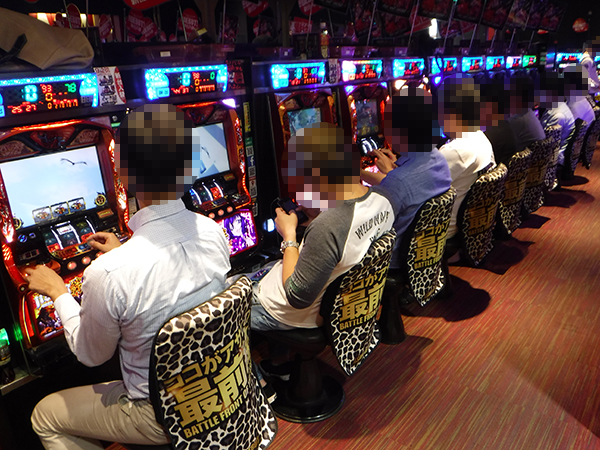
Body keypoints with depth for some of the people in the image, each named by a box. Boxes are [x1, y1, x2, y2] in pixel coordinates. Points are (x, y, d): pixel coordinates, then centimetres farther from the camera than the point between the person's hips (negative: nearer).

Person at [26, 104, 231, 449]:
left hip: (161, 415, -5)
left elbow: (92, 355, -12)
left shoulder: (108, 274, -33)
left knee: (45, 416, 21)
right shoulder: (214, 232, -17)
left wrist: (58, 293, 1)